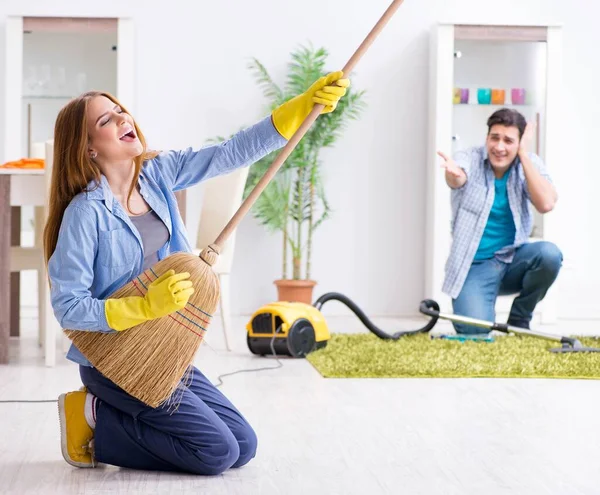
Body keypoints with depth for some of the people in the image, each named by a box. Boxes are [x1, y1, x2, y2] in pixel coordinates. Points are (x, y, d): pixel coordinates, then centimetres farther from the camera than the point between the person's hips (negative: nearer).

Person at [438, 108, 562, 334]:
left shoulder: (530, 164, -3)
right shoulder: (470, 159, -10)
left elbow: (546, 204, -20)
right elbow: (457, 180, -35)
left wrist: (524, 155, -18)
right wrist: (453, 174, -60)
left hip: (514, 258, 3)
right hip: (474, 265, -3)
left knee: (549, 254, -30)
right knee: (475, 329, -25)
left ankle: (519, 321, -3)